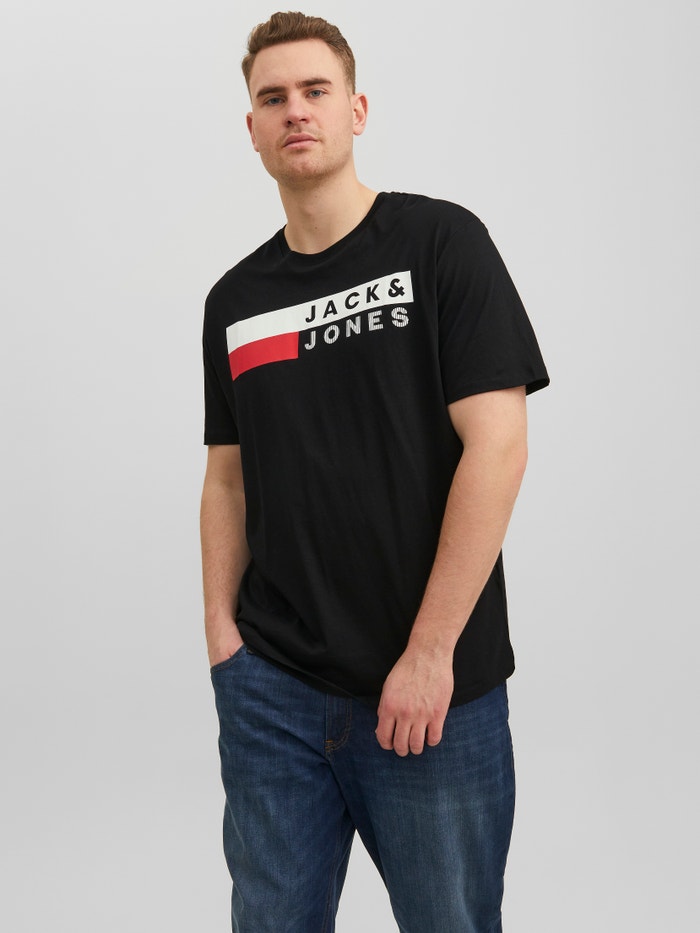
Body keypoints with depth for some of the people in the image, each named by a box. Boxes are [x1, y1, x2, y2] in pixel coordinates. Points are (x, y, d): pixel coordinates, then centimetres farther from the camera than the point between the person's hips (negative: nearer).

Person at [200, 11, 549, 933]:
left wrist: (430, 653, -15)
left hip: (435, 690, -4)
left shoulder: (441, 243, -5)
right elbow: (228, 479, 14)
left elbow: (496, 446, -13)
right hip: (271, 688, 4)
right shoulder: (234, 299, 9)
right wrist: (222, 632, 1)